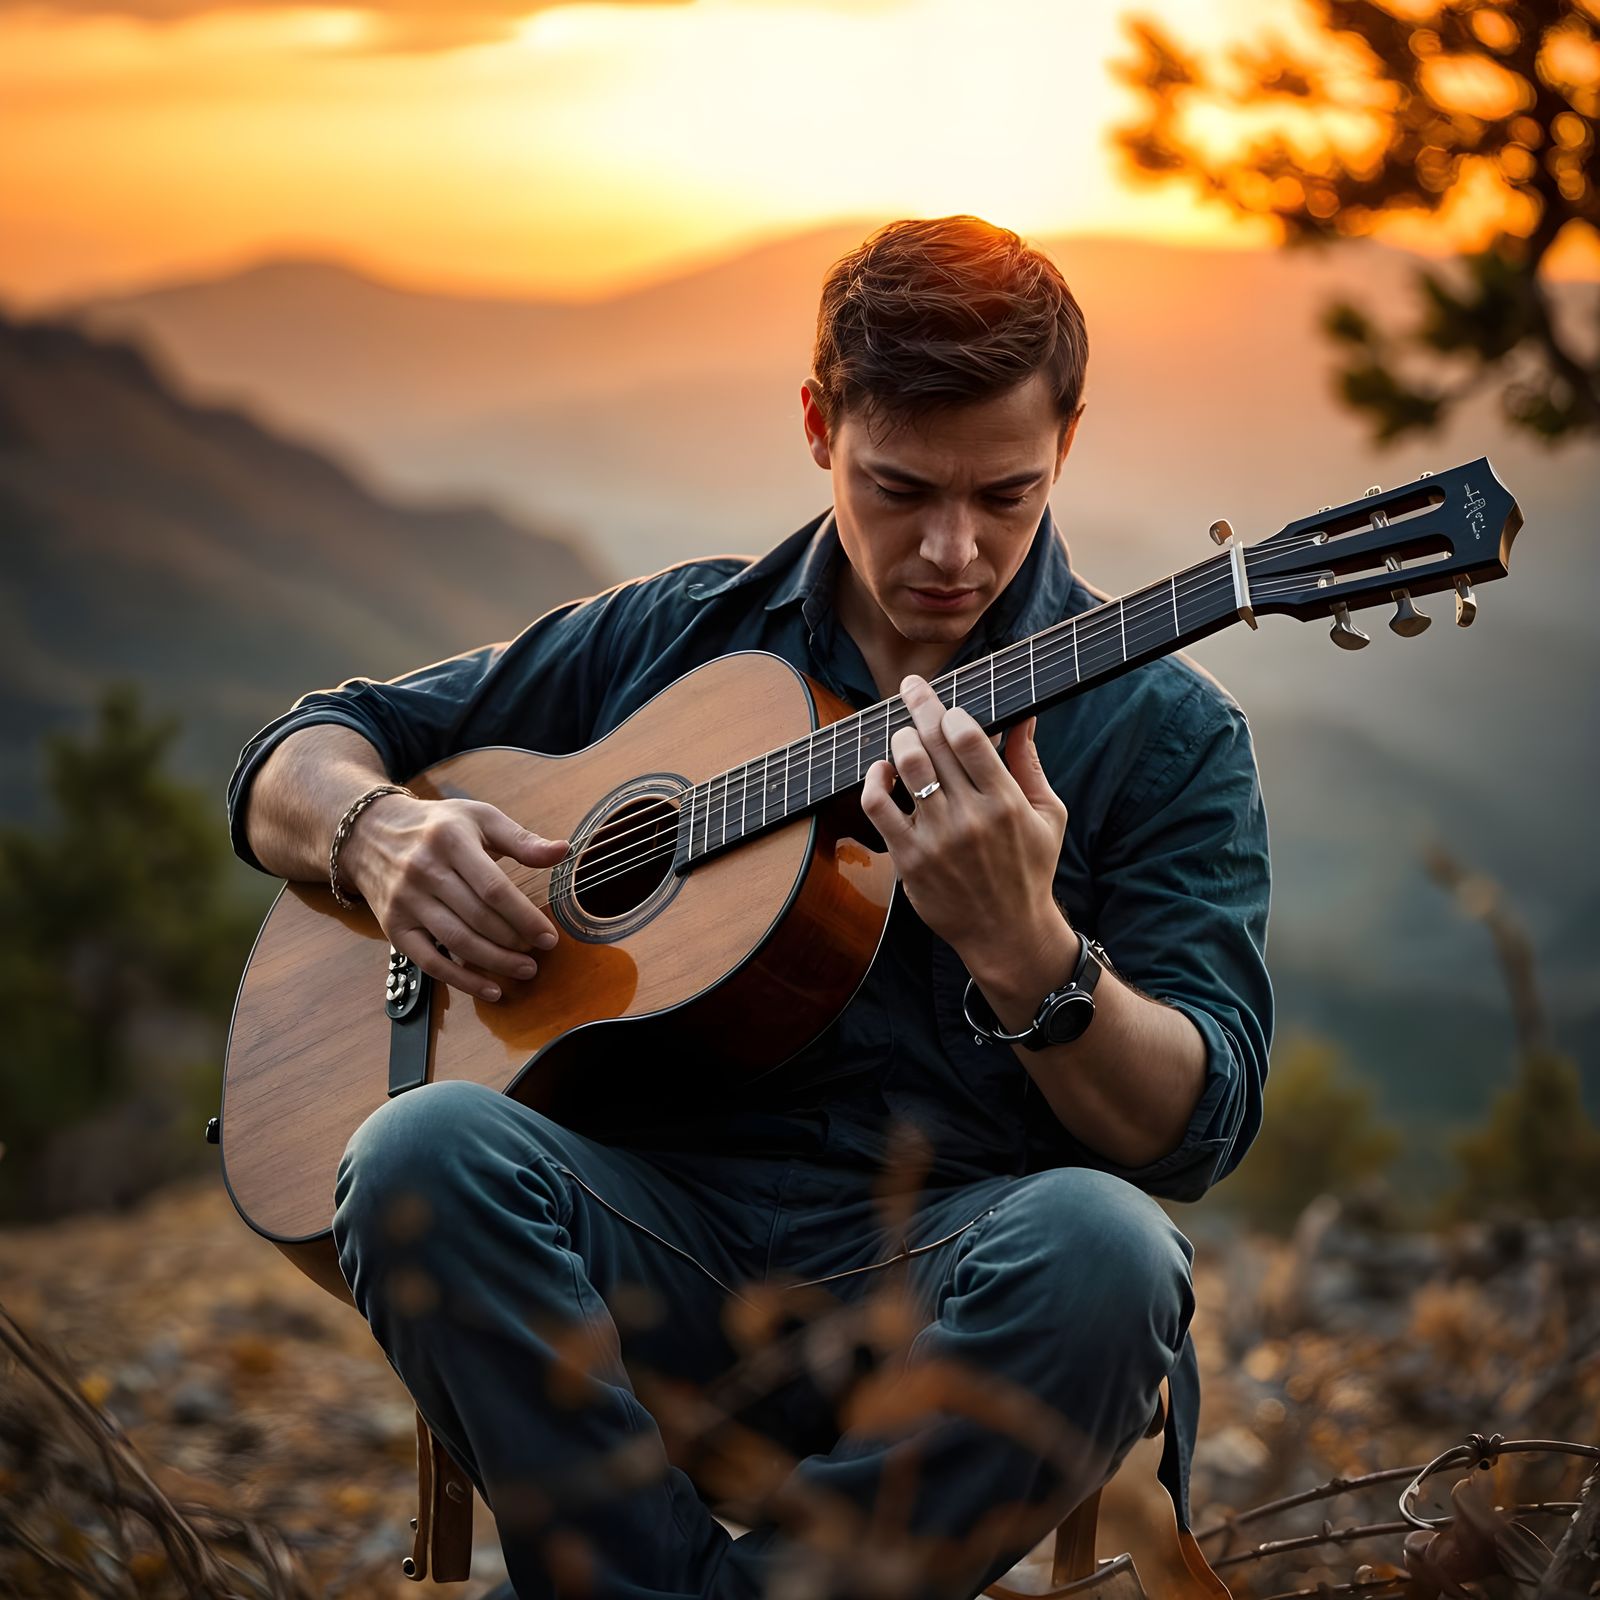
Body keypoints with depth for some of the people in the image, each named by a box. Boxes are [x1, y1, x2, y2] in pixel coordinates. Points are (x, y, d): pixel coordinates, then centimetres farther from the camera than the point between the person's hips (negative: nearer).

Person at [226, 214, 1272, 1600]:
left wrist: (1023, 948, -24)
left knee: (1100, 1252, -35)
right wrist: (374, 830, -6)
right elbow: (294, 762, 19)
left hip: (946, 1298, -1)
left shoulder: (1165, 735, 5)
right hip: (659, 1252, 2)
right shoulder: (670, 638, 13)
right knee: (429, 1152, -29)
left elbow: (1199, 1130, -5)